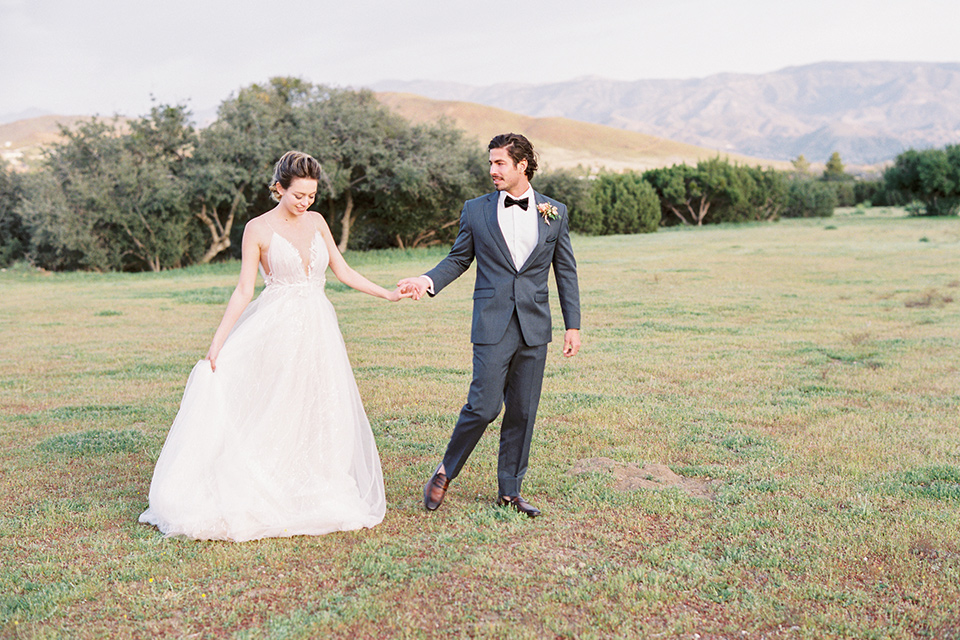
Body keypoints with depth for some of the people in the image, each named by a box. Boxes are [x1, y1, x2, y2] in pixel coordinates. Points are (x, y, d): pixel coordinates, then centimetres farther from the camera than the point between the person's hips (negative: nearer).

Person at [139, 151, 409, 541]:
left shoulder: (317, 222, 9)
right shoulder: (258, 229, -4)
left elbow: (342, 271, 14)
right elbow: (243, 292, -4)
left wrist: (388, 294, 10)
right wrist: (216, 344, -8)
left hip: (318, 330, 5)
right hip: (277, 331, -5)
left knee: (320, 416, 7)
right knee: (270, 414, -3)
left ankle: (314, 498, 18)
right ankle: (261, 500, 5)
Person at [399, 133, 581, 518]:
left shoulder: (554, 213, 6)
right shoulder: (476, 210, 3)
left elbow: (566, 272, 9)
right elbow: (458, 258, 11)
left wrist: (573, 326, 6)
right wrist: (428, 281, -8)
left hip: (534, 327, 2)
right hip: (492, 326, -2)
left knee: (522, 412, 7)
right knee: (484, 406, -7)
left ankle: (510, 491, 19)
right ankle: (446, 471, 16)